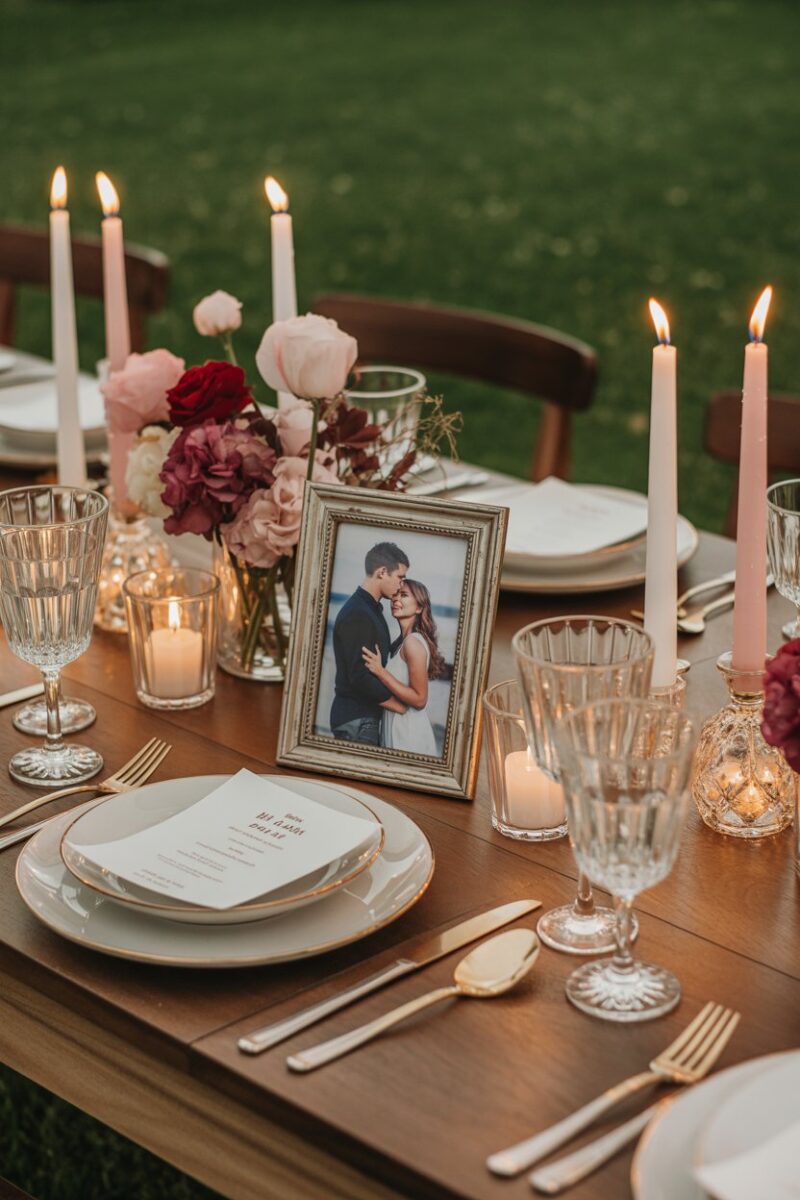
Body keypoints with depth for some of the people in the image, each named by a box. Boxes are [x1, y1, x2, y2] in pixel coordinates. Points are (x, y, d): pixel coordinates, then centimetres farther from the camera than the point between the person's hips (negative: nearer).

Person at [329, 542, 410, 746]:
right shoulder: (357, 615, -17)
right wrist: (400, 706, -13)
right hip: (355, 719, -9)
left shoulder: (372, 609, 14)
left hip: (366, 716, 9)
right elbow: (360, 677, -22)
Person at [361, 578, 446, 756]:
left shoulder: (413, 642, -17)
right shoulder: (403, 641, 10)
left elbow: (419, 699, -19)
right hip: (398, 728, 8)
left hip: (408, 732, -8)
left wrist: (380, 672, -21)